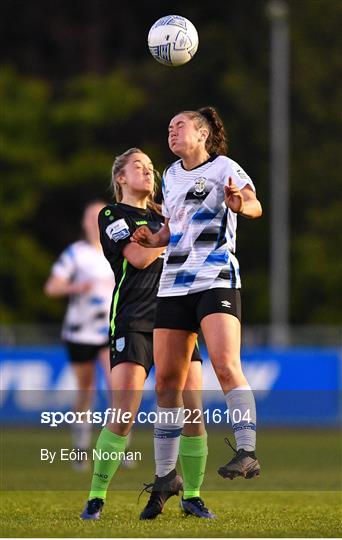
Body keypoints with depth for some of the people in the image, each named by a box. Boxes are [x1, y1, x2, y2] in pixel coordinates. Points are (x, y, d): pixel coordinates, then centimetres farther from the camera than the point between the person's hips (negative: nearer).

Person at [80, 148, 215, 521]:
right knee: (123, 416, -14)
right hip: (132, 323, -5)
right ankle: (96, 498, -3)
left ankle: (192, 496, 6)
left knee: (192, 411, -5)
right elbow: (139, 257, -10)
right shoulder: (111, 215, 5)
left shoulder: (163, 215, 21)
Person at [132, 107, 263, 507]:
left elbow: (255, 206, -18)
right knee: (166, 379, 4)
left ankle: (247, 452, -26)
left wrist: (240, 204, -41)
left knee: (225, 363, -23)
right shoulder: (171, 177, 17)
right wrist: (151, 240, 6)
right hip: (173, 286, 7)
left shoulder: (223, 167, -3)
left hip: (216, 280, -7)